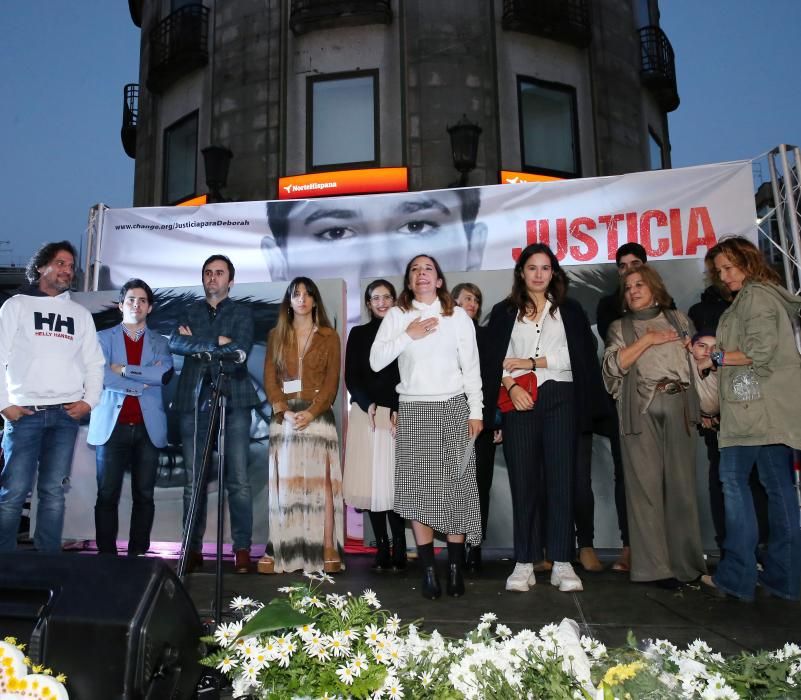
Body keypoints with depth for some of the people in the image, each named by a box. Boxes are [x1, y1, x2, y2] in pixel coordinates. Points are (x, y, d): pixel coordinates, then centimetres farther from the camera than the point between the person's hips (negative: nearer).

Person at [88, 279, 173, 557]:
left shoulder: (160, 343, 13)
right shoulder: (103, 338, 10)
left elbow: (165, 373, -7)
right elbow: (101, 375, -7)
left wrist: (124, 369, -8)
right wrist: (142, 382, -8)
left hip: (148, 428, 1)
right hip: (112, 426, -1)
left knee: (144, 495, 3)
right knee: (107, 495, -1)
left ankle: (138, 553, 9)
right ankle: (106, 554, 6)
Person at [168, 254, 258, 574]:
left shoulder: (241, 313, 10)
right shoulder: (191, 311, 18)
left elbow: (239, 352, -8)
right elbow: (175, 343, -2)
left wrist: (197, 344, -6)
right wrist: (217, 341, -10)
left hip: (233, 401, -2)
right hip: (194, 401, 2)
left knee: (238, 480, -5)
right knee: (194, 481, 3)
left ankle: (242, 548, 2)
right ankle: (193, 548, 12)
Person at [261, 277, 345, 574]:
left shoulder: (329, 336, 8)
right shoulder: (276, 335, 13)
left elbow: (332, 381, 1)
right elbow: (269, 379, 6)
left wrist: (310, 412, -13)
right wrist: (284, 411, -10)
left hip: (317, 416, -1)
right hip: (284, 417, 2)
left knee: (321, 483, -6)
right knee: (284, 484, 0)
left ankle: (327, 551, -5)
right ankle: (281, 550, 2)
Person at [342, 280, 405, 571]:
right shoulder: (358, 334, 13)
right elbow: (351, 377, 7)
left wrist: (399, 410, -11)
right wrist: (368, 405, -8)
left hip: (397, 414, -1)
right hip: (365, 413, 2)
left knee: (394, 482, -9)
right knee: (371, 482, -2)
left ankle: (399, 549, -2)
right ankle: (382, 549, 5)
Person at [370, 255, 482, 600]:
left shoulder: (458, 316, 7)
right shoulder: (396, 316, 8)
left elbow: (471, 366, 6)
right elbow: (376, 361, 0)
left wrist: (475, 411, 0)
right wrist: (408, 335, -8)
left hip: (454, 408, 0)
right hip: (413, 411, 0)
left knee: (456, 488, -2)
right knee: (418, 490, -3)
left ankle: (455, 570, 7)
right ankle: (428, 571, 4)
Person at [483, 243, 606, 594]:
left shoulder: (569, 310, 14)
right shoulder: (504, 311, 14)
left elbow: (576, 355, 1)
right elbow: (494, 358, 5)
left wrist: (532, 362, -6)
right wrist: (511, 386, -11)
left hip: (559, 399, 0)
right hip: (519, 401, 0)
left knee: (560, 478, -2)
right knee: (523, 480, -1)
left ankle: (562, 563, 3)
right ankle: (524, 563, 4)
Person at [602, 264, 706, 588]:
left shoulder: (678, 319, 19)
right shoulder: (620, 327, 14)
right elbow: (612, 365, -1)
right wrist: (647, 340, -5)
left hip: (678, 405, 2)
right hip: (640, 409, -1)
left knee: (681, 482, 0)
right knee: (646, 483, -5)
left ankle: (685, 561, 9)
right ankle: (655, 565, -2)